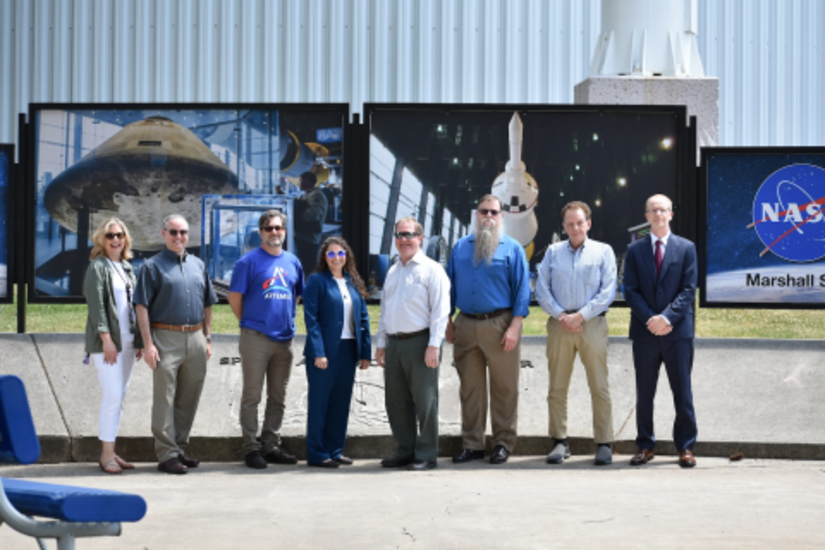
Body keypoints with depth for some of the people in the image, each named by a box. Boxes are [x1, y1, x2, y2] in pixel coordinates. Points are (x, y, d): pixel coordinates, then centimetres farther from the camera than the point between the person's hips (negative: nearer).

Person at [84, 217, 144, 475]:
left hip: (127, 340, 7)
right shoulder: (97, 267, -5)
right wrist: (106, 338, -18)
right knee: (113, 395, -11)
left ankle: (110, 451, 14)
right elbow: (96, 304, -12)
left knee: (119, 396, 8)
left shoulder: (127, 267, 16)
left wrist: (139, 339, 13)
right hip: (106, 341, -7)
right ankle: (106, 455, -6)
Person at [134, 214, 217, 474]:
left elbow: (207, 305, 20)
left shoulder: (198, 265, 16)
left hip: (195, 339, 5)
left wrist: (207, 338, 13)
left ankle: (180, 448, 20)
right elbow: (142, 306, -5)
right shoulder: (153, 266, 0)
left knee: (189, 399, 10)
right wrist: (148, 344, -13)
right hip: (166, 338, -5)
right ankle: (167, 455, 0)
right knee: (164, 399, -4)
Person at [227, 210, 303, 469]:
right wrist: (250, 322, 2)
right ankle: (251, 448, 5)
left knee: (278, 397, 11)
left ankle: (271, 446, 20)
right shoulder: (249, 261, -5)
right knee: (252, 396, -1)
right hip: (256, 338, -5)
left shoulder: (293, 262, 11)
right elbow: (234, 297, -4)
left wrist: (287, 319, 13)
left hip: (284, 338, 6)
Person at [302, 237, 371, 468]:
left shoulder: (354, 283, 13)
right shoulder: (316, 281, -4)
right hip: (325, 351, -6)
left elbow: (363, 317, 13)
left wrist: (366, 352, 6)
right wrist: (318, 352, -17)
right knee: (320, 401, 1)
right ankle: (317, 454, 6)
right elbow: (311, 318, -10)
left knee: (341, 401, 9)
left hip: (348, 350, 6)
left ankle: (334, 450, 18)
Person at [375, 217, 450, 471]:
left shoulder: (431, 269, -3)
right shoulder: (392, 272, 19)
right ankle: (405, 451, 21)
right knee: (396, 401, 10)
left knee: (424, 400, -3)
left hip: (420, 342, -7)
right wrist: (381, 343, 17)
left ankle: (426, 455, 4)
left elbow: (440, 309, -9)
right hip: (394, 343, 7)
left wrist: (434, 345, -17)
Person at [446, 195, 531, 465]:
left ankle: (503, 443, 10)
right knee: (470, 387, 7)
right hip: (466, 326, 3)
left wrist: (514, 327, -11)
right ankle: (472, 445, 14)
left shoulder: (512, 248, 2)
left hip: (499, 325, -3)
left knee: (504, 387, 1)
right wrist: (449, 323, 9)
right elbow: (450, 286, 15)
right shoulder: (461, 247, 13)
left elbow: (522, 289, -3)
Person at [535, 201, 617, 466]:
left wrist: (580, 316, -9)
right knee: (557, 387, 2)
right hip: (559, 324, 2)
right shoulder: (553, 252, 14)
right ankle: (560, 442, 9)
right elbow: (541, 290, 8)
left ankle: (604, 444, 1)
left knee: (600, 387, -4)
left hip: (592, 324, -2)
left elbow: (608, 292, -1)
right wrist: (561, 316, -6)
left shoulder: (603, 251, 8)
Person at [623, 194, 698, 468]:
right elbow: (631, 291, 3)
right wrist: (650, 319, -11)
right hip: (645, 332, 1)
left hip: (678, 331, -1)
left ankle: (685, 447, 10)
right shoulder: (635, 250, 9)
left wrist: (667, 317, -15)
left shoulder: (686, 248, 6)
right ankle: (645, 446, 14)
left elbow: (688, 289, -2)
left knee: (682, 392, 2)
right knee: (644, 392, 6)